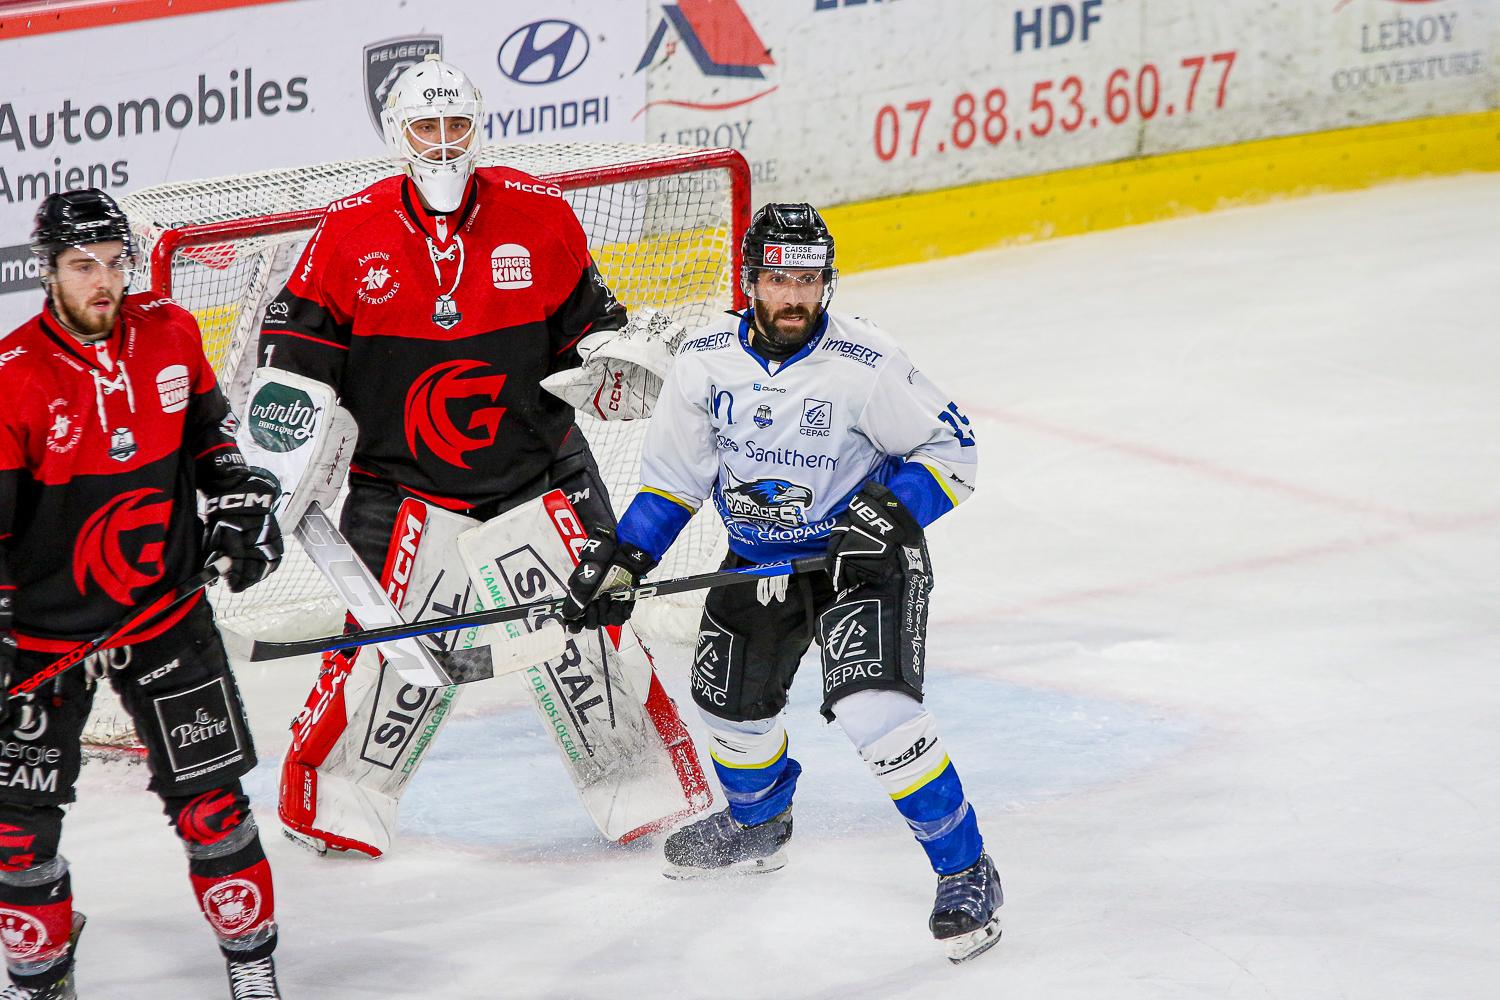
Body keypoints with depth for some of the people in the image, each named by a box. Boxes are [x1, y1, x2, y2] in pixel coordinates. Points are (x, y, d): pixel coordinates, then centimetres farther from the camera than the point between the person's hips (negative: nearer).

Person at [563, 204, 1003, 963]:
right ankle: (757, 826, 49)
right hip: (758, 557, 6)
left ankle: (965, 872, -10)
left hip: (862, 555, -6)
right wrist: (618, 559, -3)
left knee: (874, 708, -23)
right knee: (728, 699, 16)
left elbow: (951, 450, -13)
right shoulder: (707, 361, -9)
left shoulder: (865, 364, -22)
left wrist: (889, 513, -27)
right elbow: (673, 474, 4)